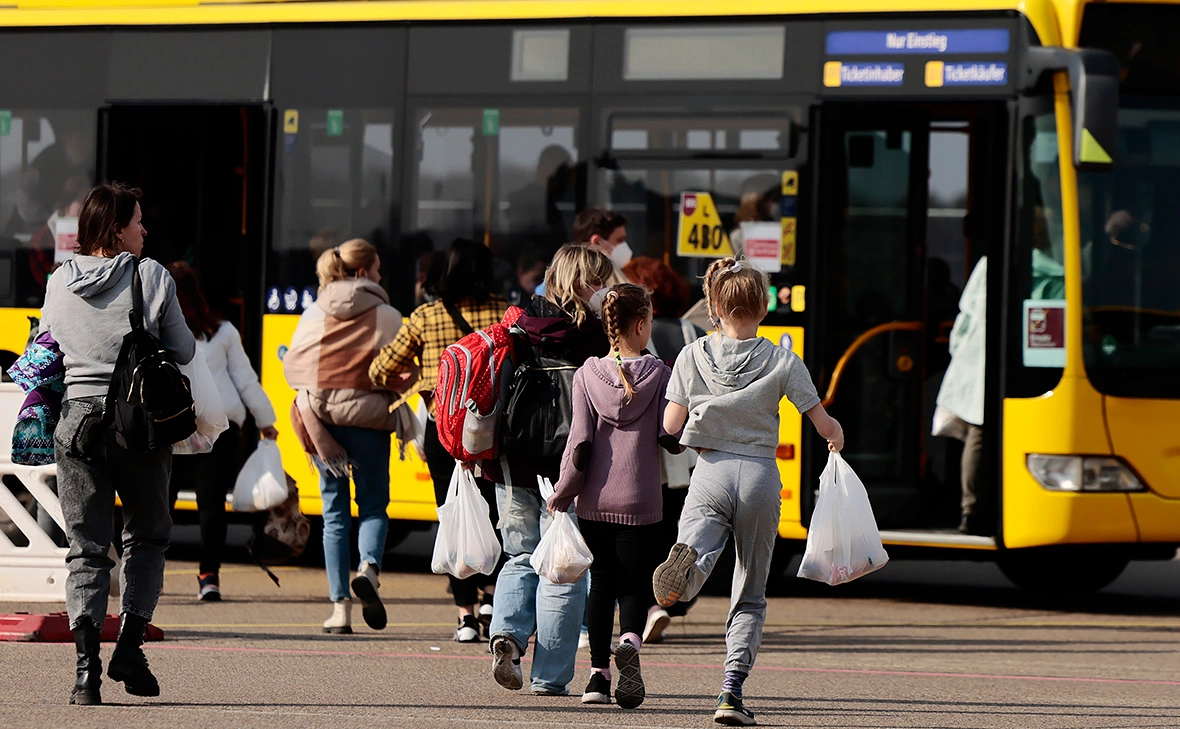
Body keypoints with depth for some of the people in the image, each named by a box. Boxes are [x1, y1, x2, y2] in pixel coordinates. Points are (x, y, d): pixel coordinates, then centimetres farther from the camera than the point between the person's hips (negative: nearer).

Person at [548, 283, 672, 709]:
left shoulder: (588, 375, -2)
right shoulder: (659, 375, -6)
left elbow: (579, 442, -6)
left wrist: (562, 494, 3)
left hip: (595, 500, 2)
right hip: (640, 500, -2)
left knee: (601, 583, 14)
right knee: (635, 584, 6)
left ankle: (598, 672, 8)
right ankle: (630, 641, -25)